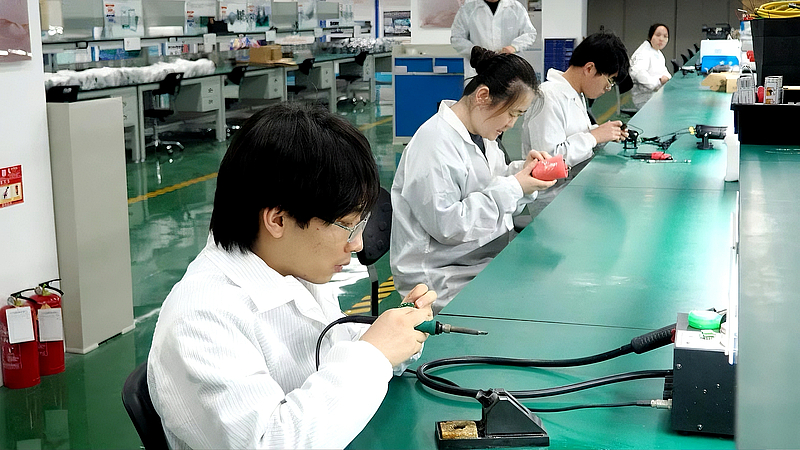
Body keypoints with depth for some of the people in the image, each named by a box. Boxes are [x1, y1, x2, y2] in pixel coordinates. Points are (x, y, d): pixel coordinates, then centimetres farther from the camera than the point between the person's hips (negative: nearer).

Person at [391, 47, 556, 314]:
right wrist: (513, 187, -21)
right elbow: (446, 225, -25)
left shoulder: (480, 133, 10)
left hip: (485, 259, 10)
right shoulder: (435, 144, -20)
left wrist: (521, 170, -1)